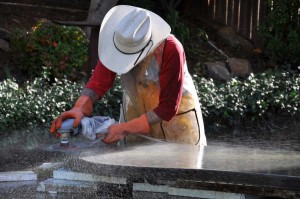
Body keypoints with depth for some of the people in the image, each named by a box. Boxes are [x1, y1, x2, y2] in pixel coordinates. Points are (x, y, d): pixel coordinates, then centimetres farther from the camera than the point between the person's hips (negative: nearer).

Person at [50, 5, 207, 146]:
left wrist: (125, 129, -32)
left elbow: (168, 107, -28)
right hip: (135, 112, 4)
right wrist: (80, 108, -40)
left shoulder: (171, 50, -33)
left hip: (175, 115, -3)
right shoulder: (116, 40, -21)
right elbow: (99, 82, -20)